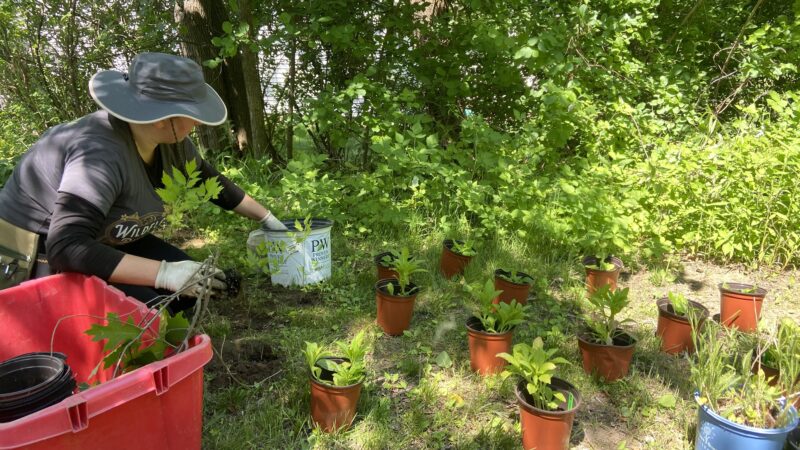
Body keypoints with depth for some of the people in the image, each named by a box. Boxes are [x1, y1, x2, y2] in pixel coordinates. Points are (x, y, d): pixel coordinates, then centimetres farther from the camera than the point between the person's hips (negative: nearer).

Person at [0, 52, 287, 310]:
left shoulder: (169, 140, -11)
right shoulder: (101, 155, -35)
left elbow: (208, 180, 7)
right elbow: (67, 249, -40)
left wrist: (267, 218, 11)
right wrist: (164, 273, -43)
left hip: (101, 242, 8)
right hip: (42, 257, -8)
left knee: (195, 284, -6)